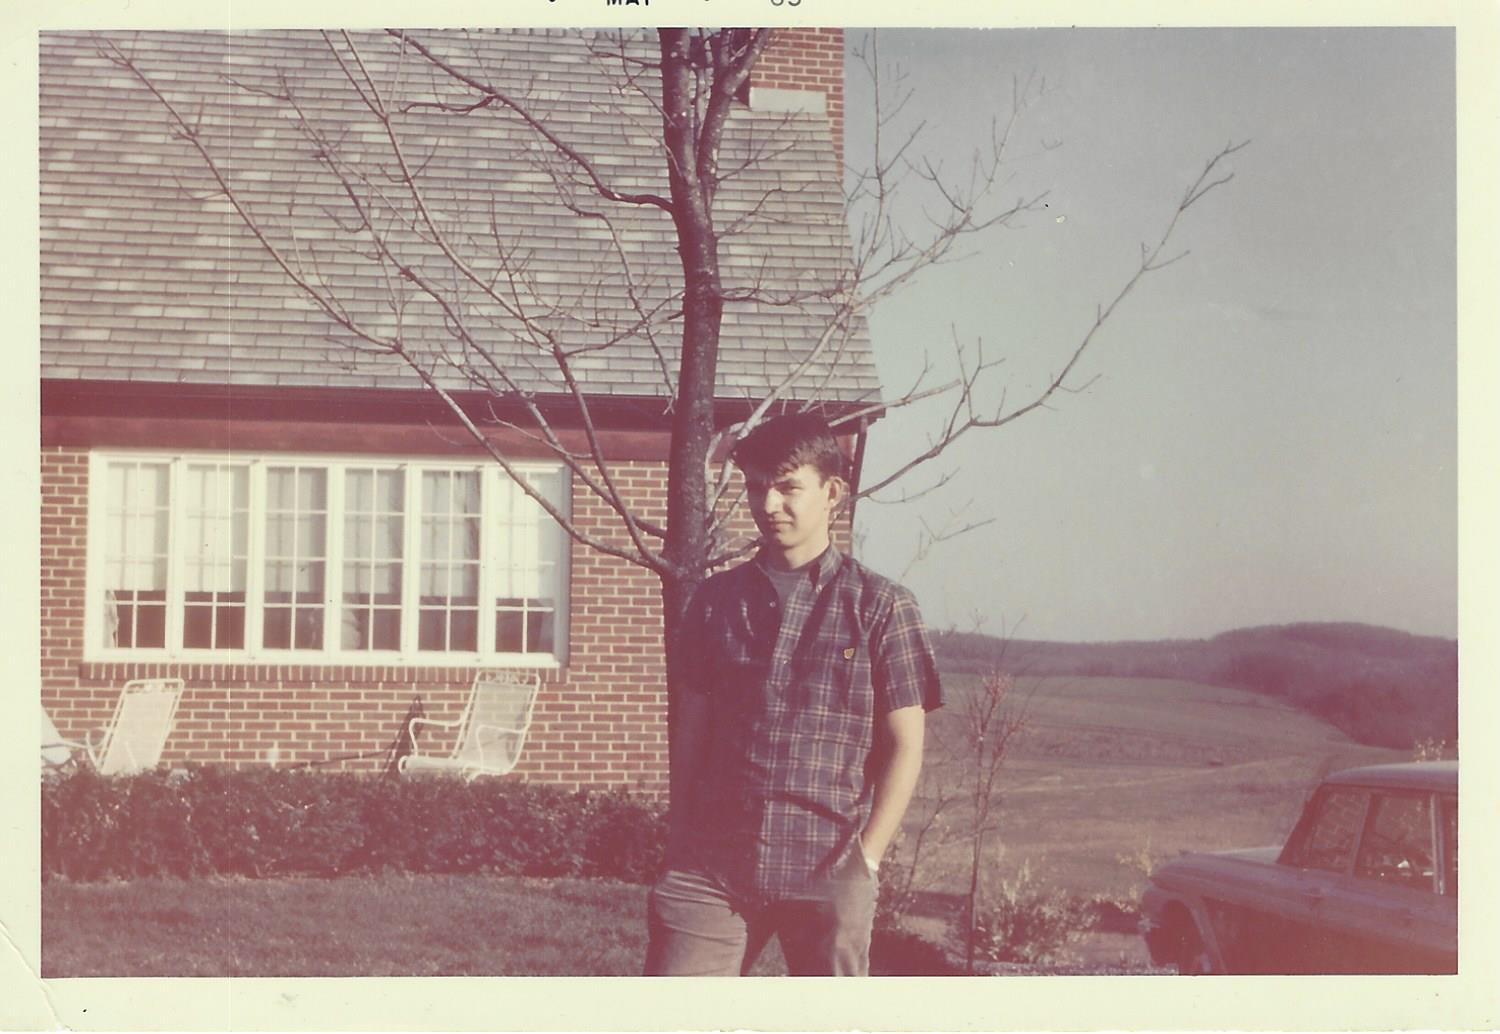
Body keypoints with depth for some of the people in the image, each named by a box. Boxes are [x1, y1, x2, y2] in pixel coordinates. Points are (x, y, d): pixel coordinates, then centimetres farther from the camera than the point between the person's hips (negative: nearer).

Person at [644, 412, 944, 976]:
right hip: (712, 866, 2)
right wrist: (679, 844, 8)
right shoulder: (716, 600, 11)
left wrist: (865, 857, -8)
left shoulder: (880, 606, 2)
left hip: (827, 872, -2)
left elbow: (904, 746, 0)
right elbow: (690, 729, 15)